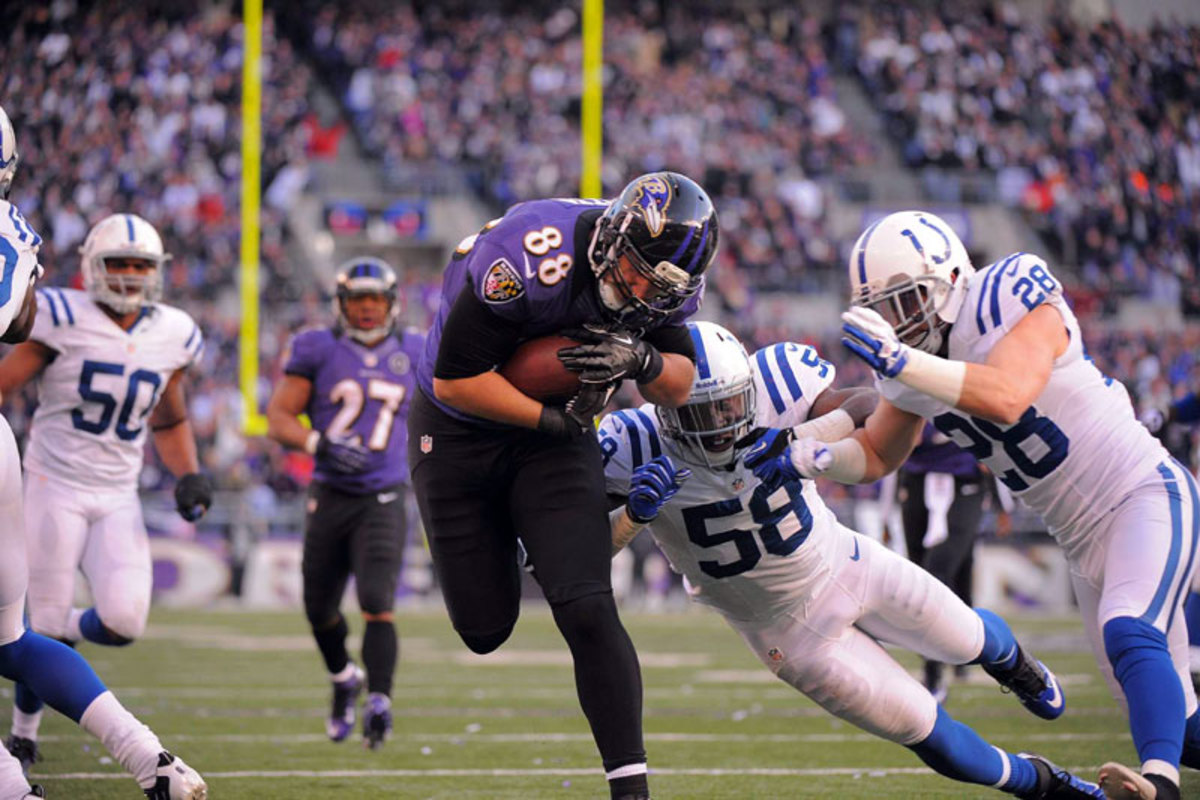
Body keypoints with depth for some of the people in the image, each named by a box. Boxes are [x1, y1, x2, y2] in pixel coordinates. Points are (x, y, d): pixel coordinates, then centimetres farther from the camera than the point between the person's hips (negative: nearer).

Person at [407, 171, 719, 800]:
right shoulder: (531, 259, -35)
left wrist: (643, 360, -28)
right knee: (485, 630, 10)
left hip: (553, 438, 3)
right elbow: (455, 379, -28)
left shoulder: (667, 276, -16)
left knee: (587, 612, -15)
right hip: (457, 432, -3)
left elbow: (679, 386, -5)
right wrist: (553, 418, -21)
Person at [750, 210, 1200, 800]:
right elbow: (878, 455, 13)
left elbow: (1009, 397, -36)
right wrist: (808, 457, -6)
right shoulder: (912, 369, 3)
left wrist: (901, 361, -43)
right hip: (1084, 538, 8)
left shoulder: (1015, 300, -19)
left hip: (1144, 495, -8)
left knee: (1129, 637, -33)